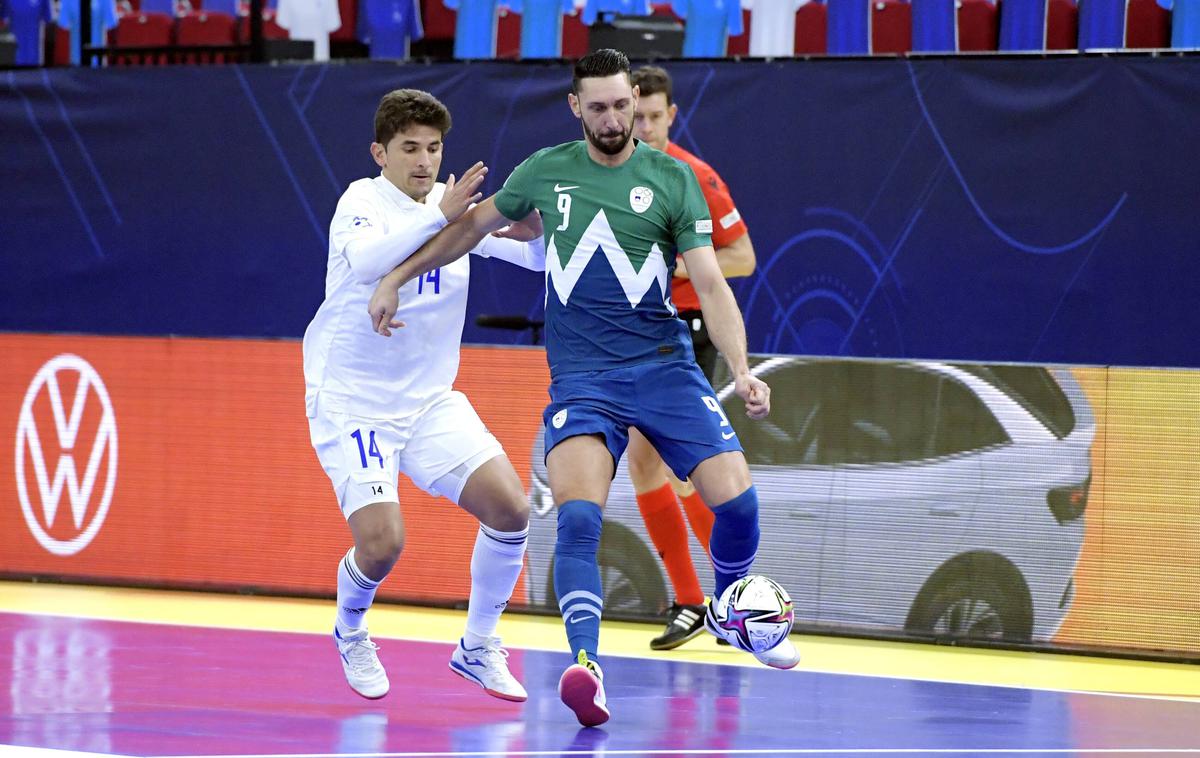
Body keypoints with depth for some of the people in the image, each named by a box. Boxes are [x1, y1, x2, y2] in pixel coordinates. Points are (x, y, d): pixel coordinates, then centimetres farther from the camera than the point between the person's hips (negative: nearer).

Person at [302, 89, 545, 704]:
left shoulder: (456, 203, 2)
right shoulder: (362, 202, -14)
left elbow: (539, 257, -5)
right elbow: (365, 261, -37)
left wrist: (533, 231, -29)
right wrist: (440, 216, -50)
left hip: (430, 399, 5)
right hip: (351, 400, -5)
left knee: (510, 509, -11)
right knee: (381, 541, -18)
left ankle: (478, 648, 8)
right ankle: (350, 633, 16)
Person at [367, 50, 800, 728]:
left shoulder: (672, 177, 1)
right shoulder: (546, 171, 6)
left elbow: (711, 284, -5)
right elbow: (472, 226, 23)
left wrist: (741, 368, -18)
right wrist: (397, 278, 22)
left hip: (663, 363, 0)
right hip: (580, 374, 0)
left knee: (737, 500, -11)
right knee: (579, 517, -23)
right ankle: (586, 666, -28)